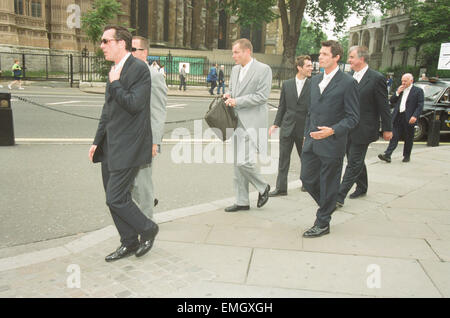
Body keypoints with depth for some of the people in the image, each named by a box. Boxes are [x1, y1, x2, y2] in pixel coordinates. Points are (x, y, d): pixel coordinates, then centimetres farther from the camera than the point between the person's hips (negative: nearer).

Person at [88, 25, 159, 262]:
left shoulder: (139, 68, -12)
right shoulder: (114, 70, 16)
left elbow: (134, 104, -22)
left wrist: (115, 84, -11)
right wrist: (97, 142, 19)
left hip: (128, 147, -9)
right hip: (110, 146, 9)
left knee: (116, 198, -8)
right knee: (114, 199, 13)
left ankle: (147, 229, 16)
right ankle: (129, 243, 28)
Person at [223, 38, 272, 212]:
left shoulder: (263, 69, -7)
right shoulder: (235, 69, 15)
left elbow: (262, 96, -14)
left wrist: (237, 101, -15)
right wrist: (228, 95, 2)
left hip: (252, 123, -8)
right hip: (237, 121, 8)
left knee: (244, 161, -14)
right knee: (238, 163, 9)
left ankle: (263, 187, 14)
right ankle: (242, 201, 20)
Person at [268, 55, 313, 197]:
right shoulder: (287, 84, 4)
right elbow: (282, 106, 10)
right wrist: (276, 124, 5)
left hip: (304, 128, -2)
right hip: (287, 127, 2)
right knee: (283, 158, 2)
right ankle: (281, 188, 9)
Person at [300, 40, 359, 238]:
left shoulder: (348, 83, -9)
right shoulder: (315, 80, 12)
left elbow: (353, 117, -10)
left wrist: (333, 131, -24)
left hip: (331, 144, -6)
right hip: (311, 142, 7)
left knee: (328, 184, 5)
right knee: (307, 178, 11)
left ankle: (322, 224, 19)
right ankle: (328, 206, 36)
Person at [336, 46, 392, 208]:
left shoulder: (376, 78, -11)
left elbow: (384, 106, -7)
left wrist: (387, 129, -3)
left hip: (363, 129, -7)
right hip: (348, 129, 7)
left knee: (354, 163, -4)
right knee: (356, 161, 18)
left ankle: (339, 196, -3)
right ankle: (362, 187, 38)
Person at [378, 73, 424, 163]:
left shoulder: (418, 91, 0)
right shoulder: (399, 89, 15)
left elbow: (420, 106, -6)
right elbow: (392, 101, 12)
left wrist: (415, 116, -19)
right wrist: (397, 93, -2)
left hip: (409, 118, -3)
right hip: (398, 117, 3)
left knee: (408, 139, 8)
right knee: (394, 137, -2)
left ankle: (407, 156, 20)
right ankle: (387, 155, -9)